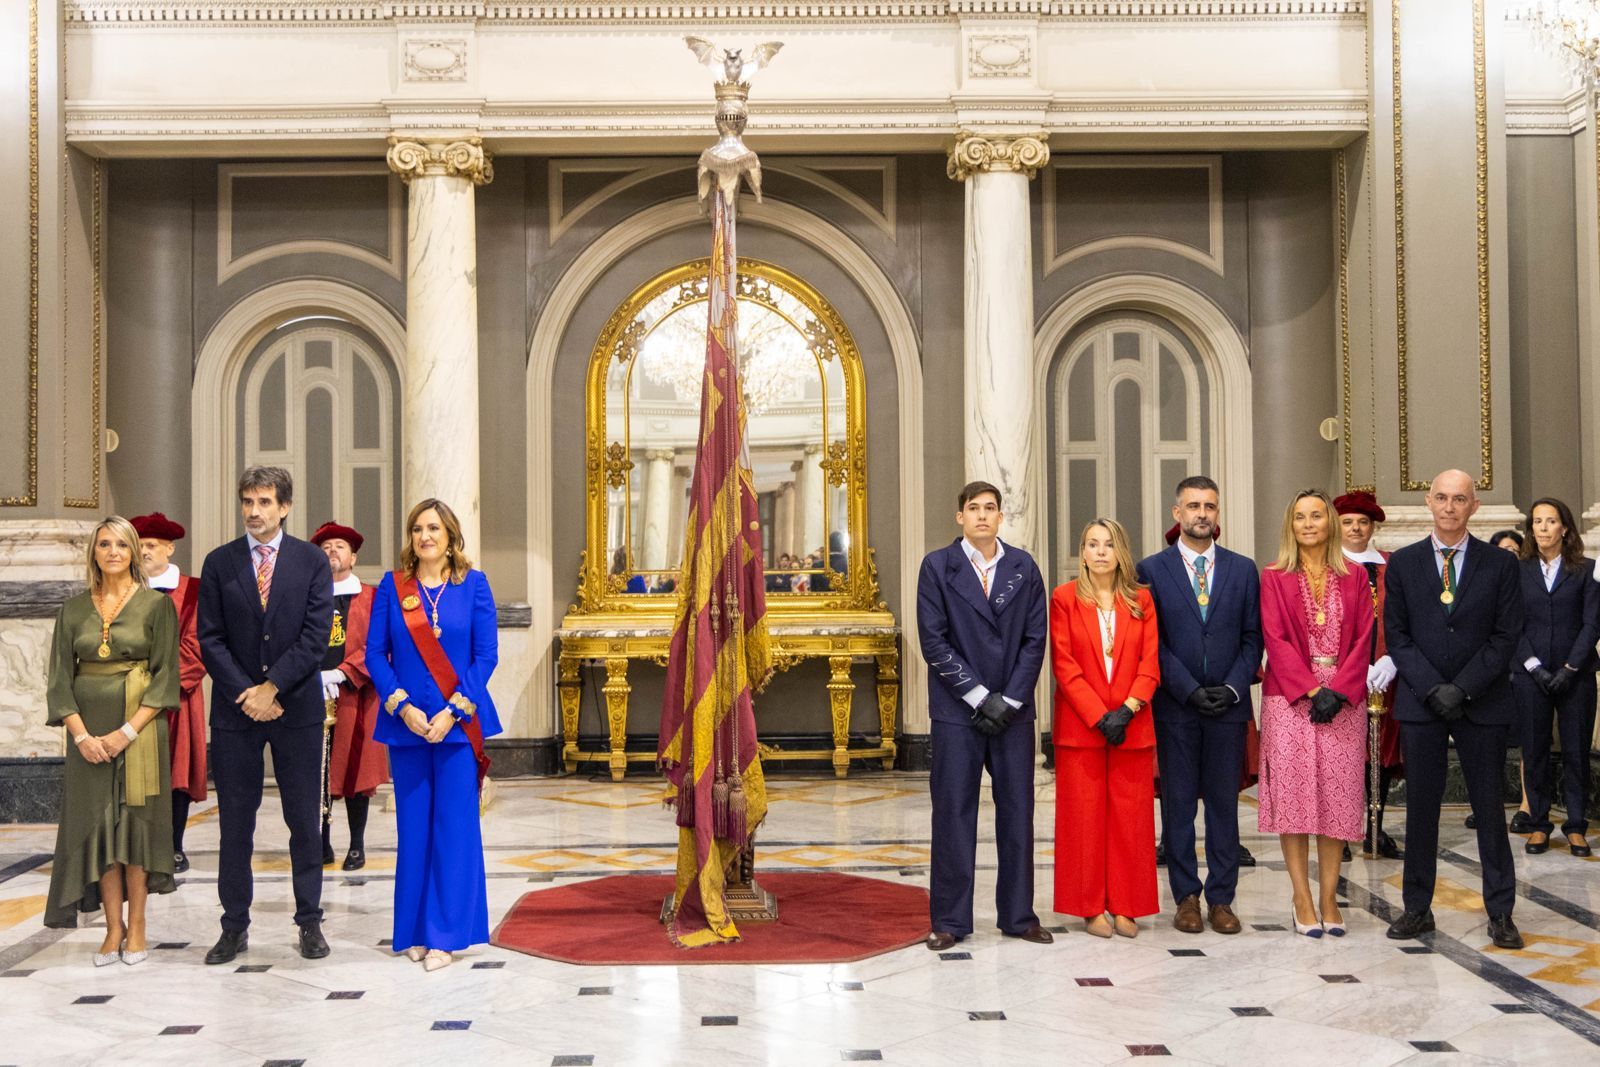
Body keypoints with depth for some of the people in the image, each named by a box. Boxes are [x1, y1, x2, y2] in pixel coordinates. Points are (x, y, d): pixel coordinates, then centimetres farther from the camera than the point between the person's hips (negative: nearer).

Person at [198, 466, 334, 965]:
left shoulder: (312, 561, 1)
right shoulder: (219, 563, 5)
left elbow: (316, 635, -6)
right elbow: (211, 639, 1)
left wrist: (271, 688, -12)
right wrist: (246, 693, -10)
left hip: (297, 708, -1)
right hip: (235, 710, 1)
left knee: (305, 820, 4)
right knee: (235, 821, 6)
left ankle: (309, 921, 14)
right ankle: (235, 927, 16)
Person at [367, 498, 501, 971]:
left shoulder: (473, 585, 2)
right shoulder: (392, 586, 5)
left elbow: (486, 654, -1)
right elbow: (375, 653, 3)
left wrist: (453, 711, -10)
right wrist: (402, 707, -10)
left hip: (458, 722, -1)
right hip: (407, 723, 1)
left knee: (455, 825, -2)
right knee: (413, 826, 6)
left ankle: (446, 935, 5)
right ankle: (414, 932, 16)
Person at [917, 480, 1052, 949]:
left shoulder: (1024, 567, 7)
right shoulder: (937, 566, 0)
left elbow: (1035, 639, 4)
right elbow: (933, 640, -5)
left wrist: (1008, 699, -6)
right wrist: (978, 696, -10)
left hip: (1013, 710, 3)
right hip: (957, 711, -2)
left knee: (1017, 812, 7)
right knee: (953, 813, 1)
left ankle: (1018, 915, 17)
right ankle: (949, 920, 9)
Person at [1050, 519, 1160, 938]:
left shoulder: (1141, 600, 7)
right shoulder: (1064, 598, 1)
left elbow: (1151, 661, 2)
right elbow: (1064, 665, -5)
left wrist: (1127, 709, -12)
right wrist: (1099, 716, -12)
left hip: (1132, 725, 2)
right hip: (1079, 724, -2)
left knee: (1130, 814, 3)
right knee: (1084, 815, 1)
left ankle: (1125, 907, 11)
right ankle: (1093, 907, 9)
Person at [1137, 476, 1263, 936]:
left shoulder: (1243, 570, 8)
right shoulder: (1151, 570, 1)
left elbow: (1252, 638, 6)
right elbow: (1152, 641, -3)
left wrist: (1232, 688, -8)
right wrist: (1189, 690, -11)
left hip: (1228, 704, 2)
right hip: (1174, 705, -1)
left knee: (1224, 803, 5)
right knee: (1178, 803, 4)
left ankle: (1221, 899, 13)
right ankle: (1187, 897, 13)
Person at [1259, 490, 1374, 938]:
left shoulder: (1354, 579, 10)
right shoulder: (1274, 578, 5)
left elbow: (1362, 640, 3)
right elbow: (1276, 641, -3)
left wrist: (1338, 691, -10)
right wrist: (1312, 690, -14)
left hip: (1344, 698, 2)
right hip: (1290, 699, -2)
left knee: (1338, 795, 1)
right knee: (1293, 793, -4)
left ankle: (1329, 897, 9)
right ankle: (1302, 899, 2)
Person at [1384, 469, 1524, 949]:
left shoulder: (1500, 564, 3)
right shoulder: (1403, 564, 5)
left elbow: (1506, 636, -2)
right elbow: (1396, 635, 3)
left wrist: (1462, 689, -11)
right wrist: (1433, 689, -9)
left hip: (1483, 704, -1)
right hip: (1420, 702, 1)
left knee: (1489, 806, 4)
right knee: (1421, 806, 5)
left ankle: (1500, 913, 12)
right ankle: (1417, 908, 13)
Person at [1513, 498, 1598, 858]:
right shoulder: (1517, 571, 6)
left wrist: (1569, 668, -10)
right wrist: (1535, 667, -9)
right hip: (1530, 675, 1)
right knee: (1534, 751, 3)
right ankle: (1539, 824, 12)